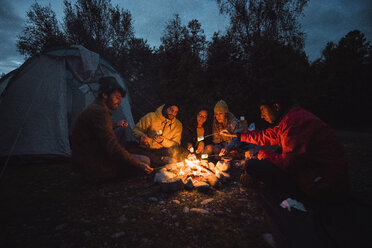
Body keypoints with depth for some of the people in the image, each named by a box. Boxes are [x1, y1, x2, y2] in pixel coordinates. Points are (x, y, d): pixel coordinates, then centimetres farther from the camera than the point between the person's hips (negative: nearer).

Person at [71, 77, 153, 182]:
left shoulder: (94, 108, 11)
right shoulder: (99, 111, -21)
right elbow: (112, 147, -27)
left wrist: (116, 125, 34)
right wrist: (138, 164, -24)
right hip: (94, 168, -10)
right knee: (144, 161, -15)